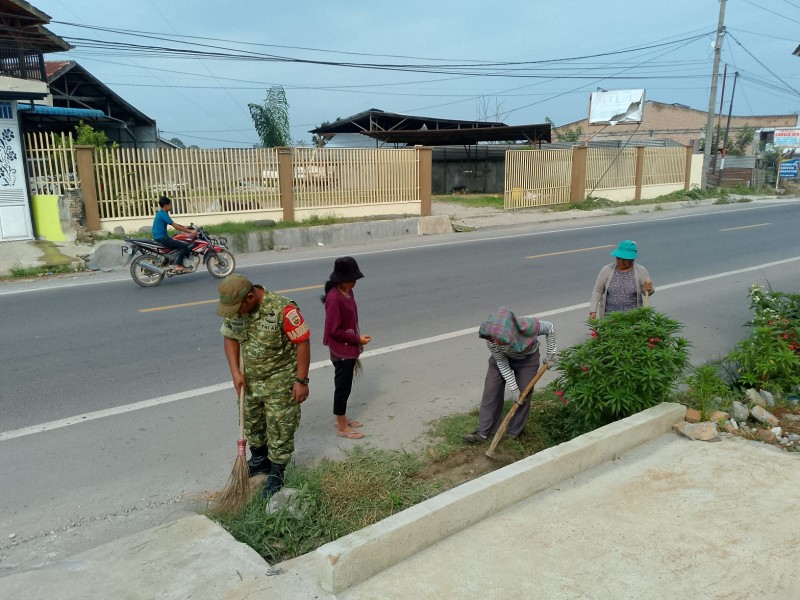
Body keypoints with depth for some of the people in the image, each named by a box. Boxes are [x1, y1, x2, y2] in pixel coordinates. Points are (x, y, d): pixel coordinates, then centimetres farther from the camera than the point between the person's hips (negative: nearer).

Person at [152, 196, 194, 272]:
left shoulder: (161, 213, 15)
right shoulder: (163, 214, -16)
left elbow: (174, 224, 22)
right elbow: (176, 226, -21)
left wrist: (185, 227, 16)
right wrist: (190, 231, -20)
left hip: (161, 237, 11)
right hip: (161, 238, -11)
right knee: (184, 246, -17)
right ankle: (178, 265, -12)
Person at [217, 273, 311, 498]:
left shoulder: (282, 309, -28)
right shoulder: (234, 310, -9)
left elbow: (302, 343, -21)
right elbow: (230, 338, 6)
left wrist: (301, 381, -18)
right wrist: (235, 372, -5)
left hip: (280, 382, -6)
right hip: (250, 379, 6)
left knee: (280, 429, 5)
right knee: (251, 423, 22)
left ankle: (276, 474, 24)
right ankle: (259, 461, 46)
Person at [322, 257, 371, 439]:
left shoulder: (348, 292, 4)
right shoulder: (334, 298, -24)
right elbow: (334, 330, -22)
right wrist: (357, 339, -16)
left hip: (349, 349, 9)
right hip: (341, 351, -9)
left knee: (345, 386, 20)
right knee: (342, 387, 3)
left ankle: (342, 419, 35)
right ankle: (342, 428, 16)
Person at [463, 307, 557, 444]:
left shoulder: (526, 326, -42)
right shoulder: (491, 337, -35)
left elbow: (550, 328, -20)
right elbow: (501, 363, -21)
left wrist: (550, 354, -12)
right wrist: (513, 389, -19)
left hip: (527, 358, -1)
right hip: (502, 358, 1)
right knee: (491, 391, -4)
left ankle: (514, 433, 16)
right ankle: (483, 432, 4)